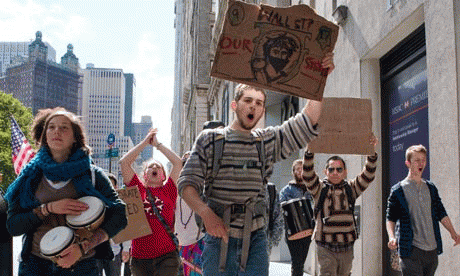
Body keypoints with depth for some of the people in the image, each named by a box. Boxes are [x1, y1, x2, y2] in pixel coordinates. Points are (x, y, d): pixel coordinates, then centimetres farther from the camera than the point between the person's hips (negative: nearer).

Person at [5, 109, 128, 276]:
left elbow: (119, 216, -7)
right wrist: (48, 209, -15)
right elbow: (13, 226, 0)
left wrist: (83, 247, -17)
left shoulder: (92, 174, 0)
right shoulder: (31, 175, 5)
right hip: (35, 263, 1)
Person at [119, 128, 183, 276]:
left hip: (167, 255, -1)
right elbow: (124, 162, 4)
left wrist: (157, 144, 11)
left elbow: (178, 162, 3)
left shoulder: (168, 190, 9)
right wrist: (145, 142, 9)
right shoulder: (138, 189, 9)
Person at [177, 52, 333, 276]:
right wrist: (205, 212, -20)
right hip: (219, 238, -1)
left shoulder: (268, 141, 11)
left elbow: (307, 124, 0)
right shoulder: (210, 139, 4)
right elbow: (187, 183, -2)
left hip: (255, 241, 2)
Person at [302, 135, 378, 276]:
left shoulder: (351, 188, 11)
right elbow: (307, 175, -12)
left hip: (347, 247, 3)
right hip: (326, 247, -3)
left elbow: (368, 175, 0)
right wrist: (309, 151, -26)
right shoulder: (320, 188, 4)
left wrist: (372, 152, -14)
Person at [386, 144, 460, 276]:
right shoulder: (398, 190, 0)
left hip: (432, 249, 5)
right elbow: (391, 218, 0)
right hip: (411, 250, -5)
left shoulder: (431, 188, 14)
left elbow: (441, 213, 19)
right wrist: (391, 237, -16)